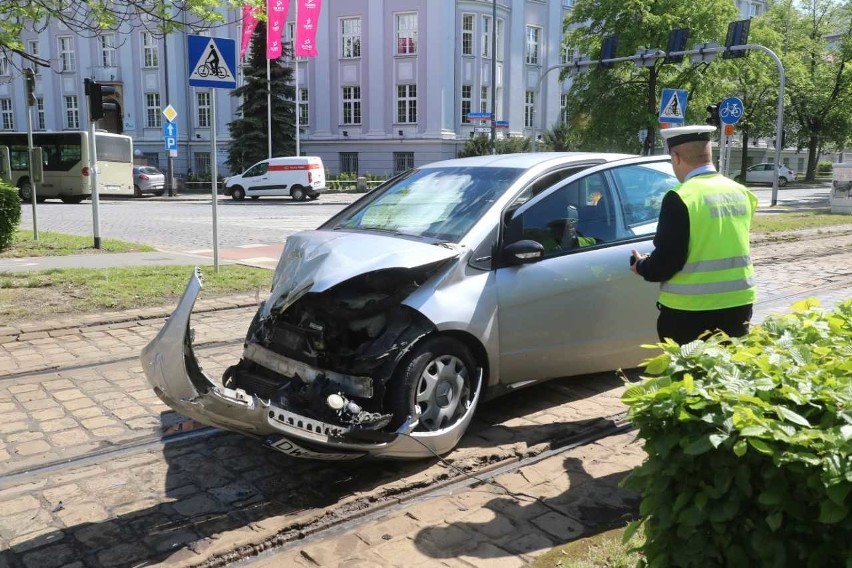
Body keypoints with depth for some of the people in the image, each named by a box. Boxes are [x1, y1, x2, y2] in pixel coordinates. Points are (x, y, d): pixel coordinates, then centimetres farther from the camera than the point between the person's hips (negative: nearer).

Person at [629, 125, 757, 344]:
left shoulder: (680, 198, -16)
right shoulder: (740, 192, 6)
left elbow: (667, 261, -18)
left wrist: (641, 266, 2)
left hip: (691, 309, -7)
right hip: (739, 302, 7)